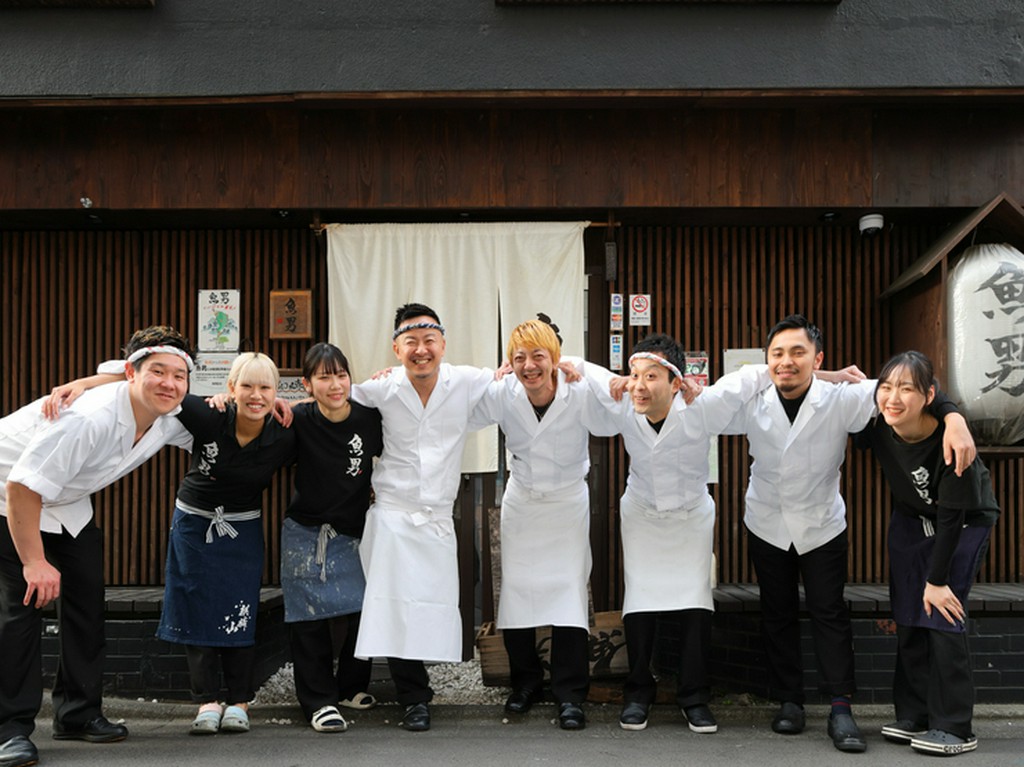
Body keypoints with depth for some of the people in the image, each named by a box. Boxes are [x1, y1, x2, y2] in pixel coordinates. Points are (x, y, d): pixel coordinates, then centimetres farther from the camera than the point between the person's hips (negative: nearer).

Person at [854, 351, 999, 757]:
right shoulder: (876, 427, -23)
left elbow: (951, 517, -27)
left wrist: (937, 579, -21)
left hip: (964, 524, -5)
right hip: (910, 520, 5)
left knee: (942, 615, -11)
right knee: (908, 618, 4)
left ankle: (954, 728, -2)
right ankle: (913, 717, 14)